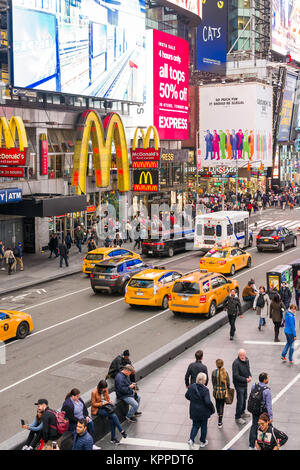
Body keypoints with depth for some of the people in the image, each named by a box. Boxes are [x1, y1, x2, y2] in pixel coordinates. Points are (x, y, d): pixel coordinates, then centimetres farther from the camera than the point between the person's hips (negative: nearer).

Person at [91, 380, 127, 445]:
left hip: (105, 407, 6)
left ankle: (113, 438, -15)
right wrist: (102, 403, -21)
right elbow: (94, 404, -11)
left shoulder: (106, 390, 1)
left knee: (112, 419, -23)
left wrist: (109, 401, -6)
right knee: (113, 415, -26)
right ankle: (122, 431, -16)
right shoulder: (94, 392, -16)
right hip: (97, 409, -5)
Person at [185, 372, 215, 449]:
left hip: (194, 411, 4)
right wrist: (212, 409, -10)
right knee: (204, 427, 17)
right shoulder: (205, 390, -24)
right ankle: (202, 442, 30)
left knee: (195, 425, 19)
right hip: (203, 412, -4)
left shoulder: (191, 387, -9)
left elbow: (187, 396, 5)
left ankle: (191, 439, 0)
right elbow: (208, 402, -26)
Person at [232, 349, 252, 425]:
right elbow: (236, 376, -24)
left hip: (245, 383, 8)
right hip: (239, 384, -8)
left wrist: (250, 376, -5)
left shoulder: (246, 360, 0)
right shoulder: (236, 363, -25)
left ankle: (242, 412, 43)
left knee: (244, 398, 23)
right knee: (240, 401, -4)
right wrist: (245, 379, -24)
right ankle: (238, 417, 8)